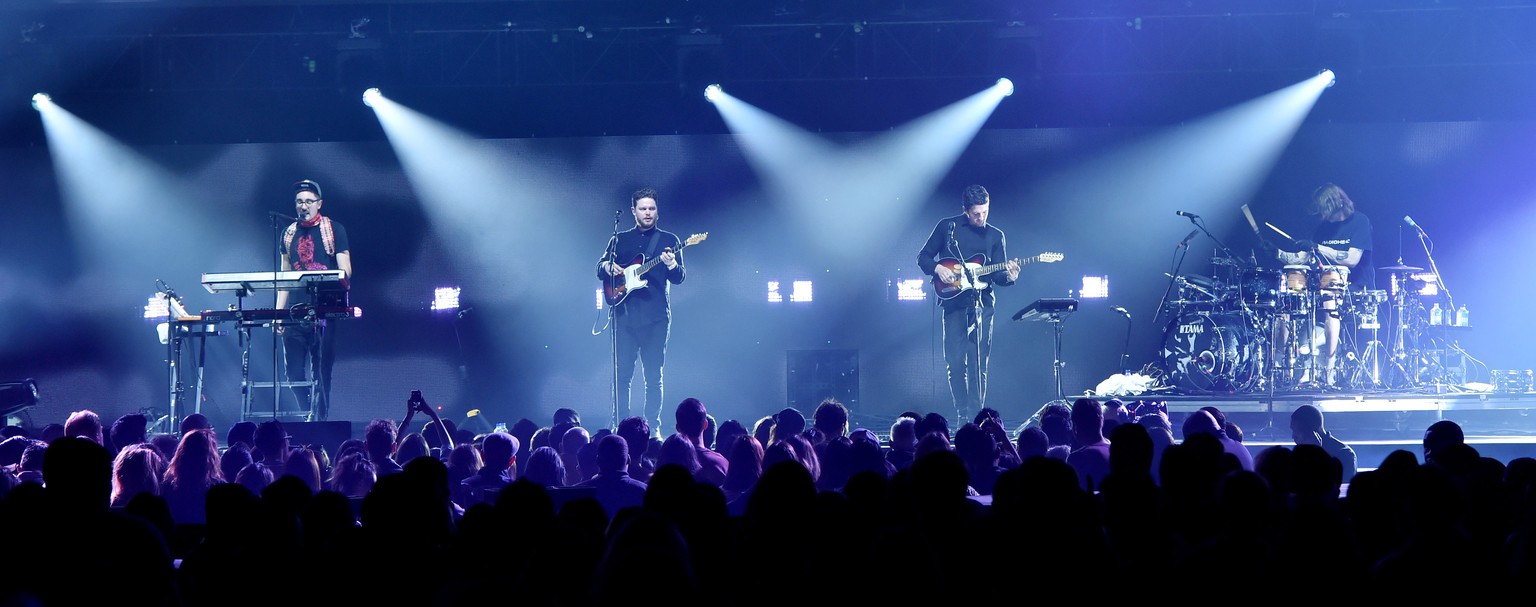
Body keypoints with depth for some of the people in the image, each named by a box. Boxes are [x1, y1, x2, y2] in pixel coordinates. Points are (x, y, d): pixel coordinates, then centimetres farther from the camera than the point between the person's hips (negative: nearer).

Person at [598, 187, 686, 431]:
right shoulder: (619, 240, 15)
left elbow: (680, 278, 1)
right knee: (622, 373, -2)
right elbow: (600, 269, 15)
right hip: (624, 313, 1)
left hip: (655, 316, -1)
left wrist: (672, 266, -21)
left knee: (654, 376, -1)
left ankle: (652, 426, 3)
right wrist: (606, 266, -8)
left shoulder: (668, 240, 9)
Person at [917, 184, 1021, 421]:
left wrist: (1008, 277, -14)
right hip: (954, 301, -1)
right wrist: (938, 269, -10)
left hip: (982, 303, 1)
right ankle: (963, 415, 2)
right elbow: (923, 257, 9)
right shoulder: (947, 227, 5)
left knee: (978, 363, -3)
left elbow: (996, 275, 8)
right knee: (955, 361, -5)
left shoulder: (996, 236, 10)